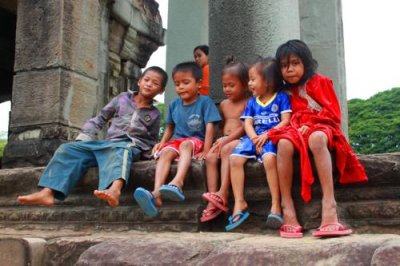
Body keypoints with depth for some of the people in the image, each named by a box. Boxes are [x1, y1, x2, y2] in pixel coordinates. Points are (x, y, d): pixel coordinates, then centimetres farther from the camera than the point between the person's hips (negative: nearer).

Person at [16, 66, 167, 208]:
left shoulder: (154, 114, 13)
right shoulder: (123, 98, 16)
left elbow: (152, 142, 19)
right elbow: (101, 118, 19)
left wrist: (147, 154, -3)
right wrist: (84, 137, 8)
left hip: (131, 146, -4)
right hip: (108, 143, 4)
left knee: (120, 150, -43)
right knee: (68, 149, -14)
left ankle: (114, 189, -73)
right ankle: (48, 192, -28)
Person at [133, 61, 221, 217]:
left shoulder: (205, 102, -2)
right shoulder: (174, 104, 12)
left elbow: (209, 127, -9)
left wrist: (206, 151, -17)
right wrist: (162, 143, 3)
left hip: (196, 141, -4)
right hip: (176, 141, 4)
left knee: (185, 145, -38)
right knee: (165, 152, -29)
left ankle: (177, 183, -61)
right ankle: (156, 194, -49)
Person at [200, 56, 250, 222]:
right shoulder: (224, 104, 21)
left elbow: (244, 127, -12)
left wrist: (225, 140, -19)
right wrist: (219, 140, 8)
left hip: (241, 140, -6)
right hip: (224, 141, 6)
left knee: (226, 150, -36)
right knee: (210, 157, -22)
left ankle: (223, 194, -41)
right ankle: (213, 202, -29)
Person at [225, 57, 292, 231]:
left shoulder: (281, 98, 5)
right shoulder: (252, 102, 19)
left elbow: (285, 121, -5)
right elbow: (248, 124, 9)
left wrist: (267, 135, -17)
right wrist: (255, 139, -11)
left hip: (272, 137, -5)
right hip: (253, 138, 5)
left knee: (269, 158, -37)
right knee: (235, 159, -21)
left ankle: (275, 204, -31)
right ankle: (239, 203, -17)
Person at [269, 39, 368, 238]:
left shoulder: (321, 82, 10)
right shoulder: (287, 92, 21)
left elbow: (333, 113, 1)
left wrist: (310, 124, -11)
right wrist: (299, 127, -4)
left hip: (322, 128, -3)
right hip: (298, 131, 3)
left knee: (316, 138, -41)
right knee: (284, 142, -35)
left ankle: (329, 206, -49)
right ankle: (287, 208, -35)